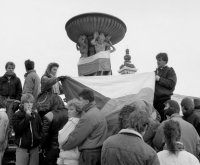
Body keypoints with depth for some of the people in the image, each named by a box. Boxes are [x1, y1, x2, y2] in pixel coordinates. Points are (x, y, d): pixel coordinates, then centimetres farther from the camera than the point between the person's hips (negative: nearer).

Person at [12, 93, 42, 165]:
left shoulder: (36, 115, 8)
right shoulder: (17, 115, -3)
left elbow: (40, 129, 17)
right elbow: (17, 129, -17)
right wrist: (27, 117, -15)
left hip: (35, 148, 4)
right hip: (22, 148, -4)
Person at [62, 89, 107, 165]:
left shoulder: (88, 116, -17)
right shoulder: (99, 113, 15)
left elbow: (75, 137, -14)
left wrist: (63, 146, 2)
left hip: (89, 154, -10)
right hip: (99, 152, 10)